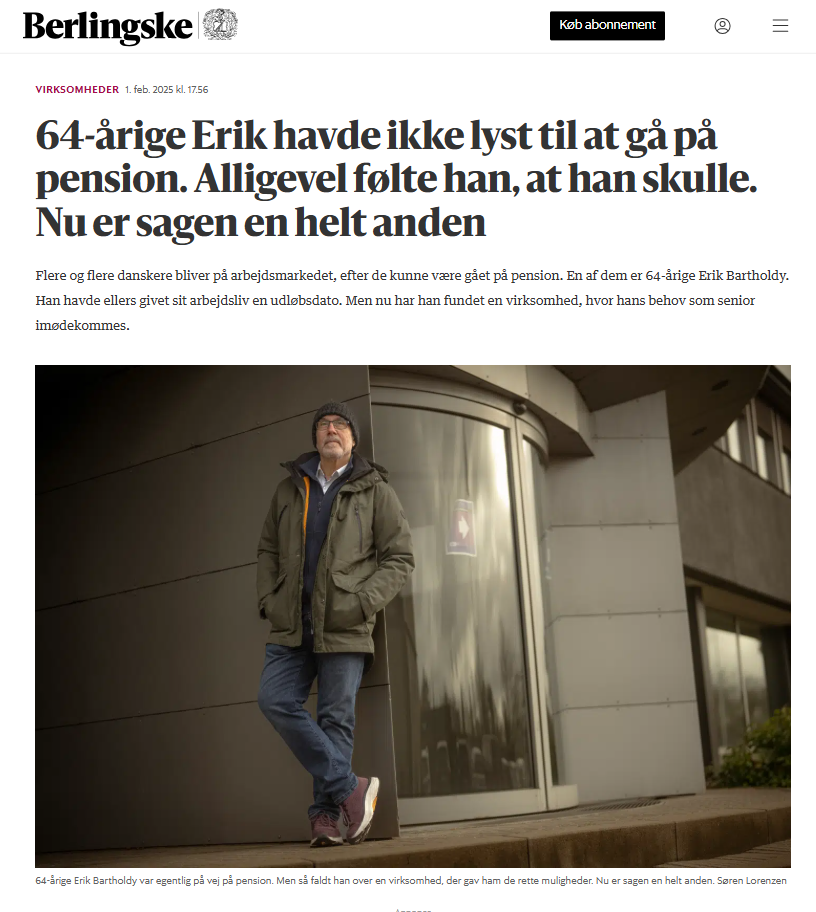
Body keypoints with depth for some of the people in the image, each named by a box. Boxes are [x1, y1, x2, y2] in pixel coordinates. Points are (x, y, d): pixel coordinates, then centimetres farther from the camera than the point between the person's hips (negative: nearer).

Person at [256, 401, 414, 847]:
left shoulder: (375, 490, 5)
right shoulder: (289, 488, 16)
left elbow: (399, 558, 3)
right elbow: (268, 549, 22)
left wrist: (362, 603, -10)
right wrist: (268, 600, 7)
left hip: (344, 626, -3)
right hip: (291, 625, 4)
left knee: (336, 717, -3)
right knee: (275, 700, -10)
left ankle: (325, 813, 6)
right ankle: (349, 786, -4)